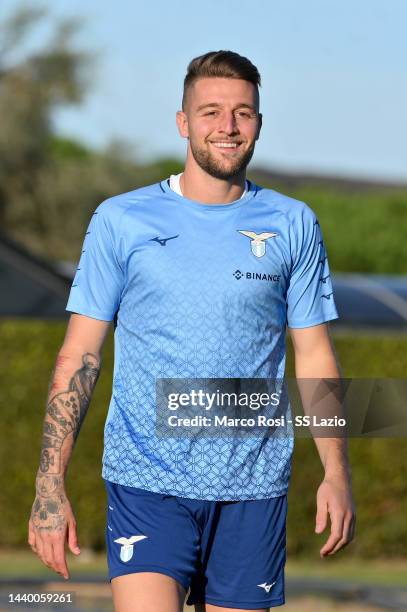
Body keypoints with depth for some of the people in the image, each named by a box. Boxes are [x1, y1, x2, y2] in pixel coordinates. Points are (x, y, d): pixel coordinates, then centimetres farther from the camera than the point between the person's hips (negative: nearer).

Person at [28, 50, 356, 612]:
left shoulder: (293, 225, 7)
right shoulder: (121, 221, 3)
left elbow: (315, 355, 10)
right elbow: (79, 356, 3)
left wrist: (337, 473, 0)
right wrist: (50, 487, -4)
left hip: (253, 489, 2)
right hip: (146, 482, -2)